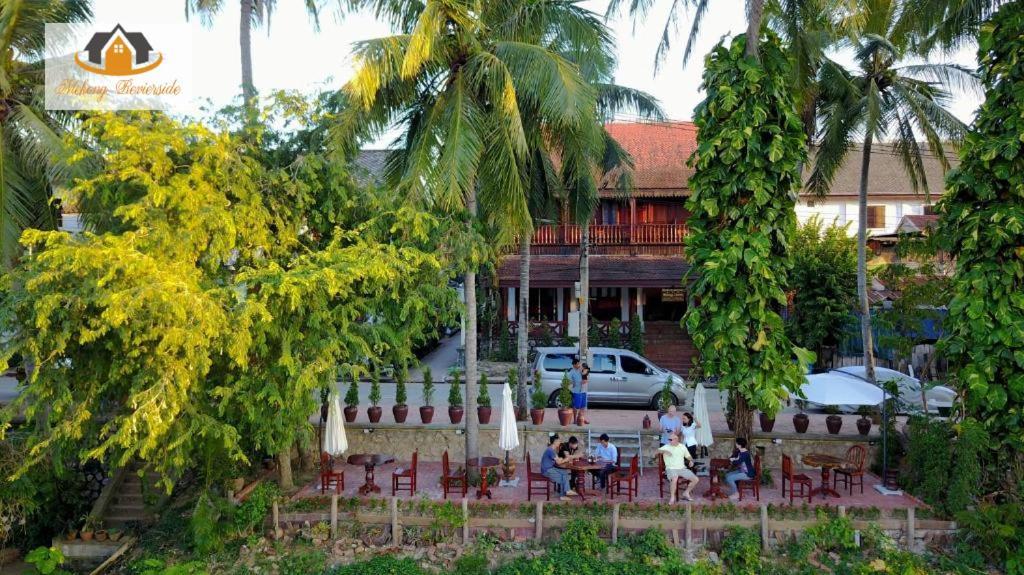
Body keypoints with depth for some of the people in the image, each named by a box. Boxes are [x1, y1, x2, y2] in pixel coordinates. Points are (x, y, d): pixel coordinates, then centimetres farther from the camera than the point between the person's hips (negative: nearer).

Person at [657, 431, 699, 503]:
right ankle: (672, 497, -17)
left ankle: (686, 493, 14)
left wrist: (691, 460, -1)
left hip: (682, 469, 5)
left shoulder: (683, 447, 11)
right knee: (674, 479, -36)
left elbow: (688, 456, 20)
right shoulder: (666, 447, -1)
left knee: (696, 479, -9)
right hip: (671, 469, -4)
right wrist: (664, 451, -27)